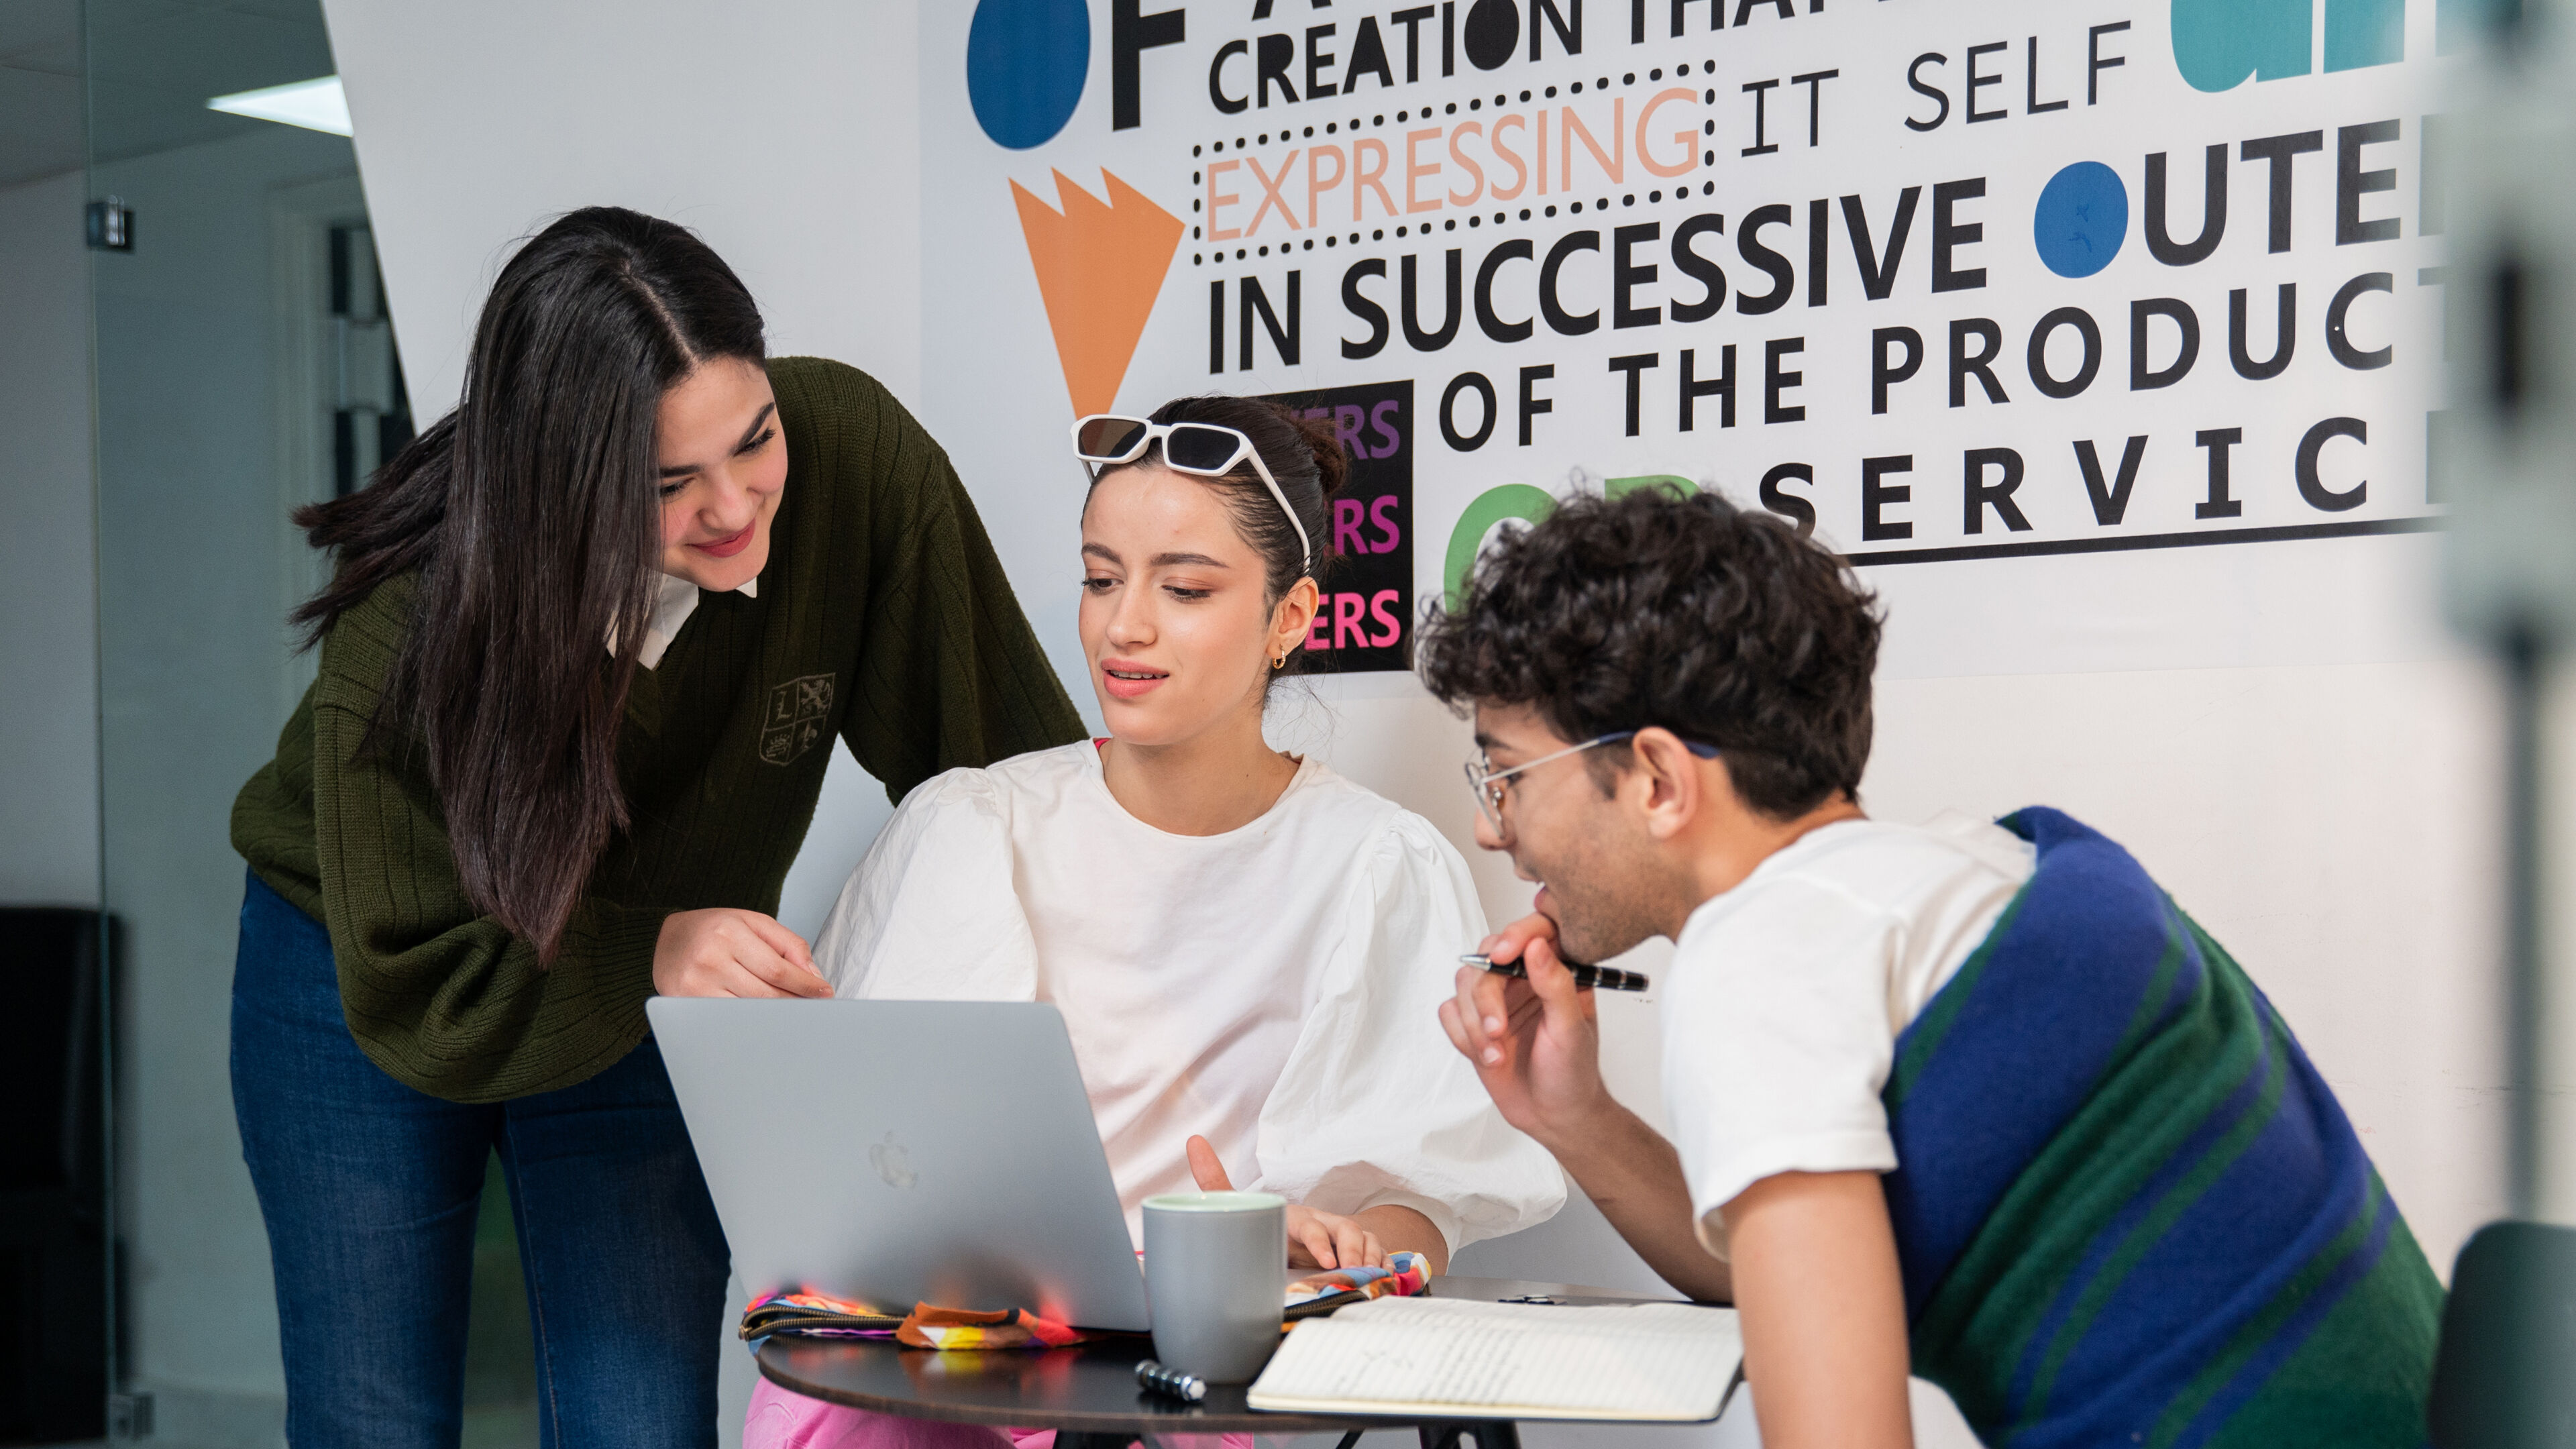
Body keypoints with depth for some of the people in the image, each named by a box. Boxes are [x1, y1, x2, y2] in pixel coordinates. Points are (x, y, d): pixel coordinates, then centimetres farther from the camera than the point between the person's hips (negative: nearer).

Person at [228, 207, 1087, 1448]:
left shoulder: (853, 455, -28)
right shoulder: (408, 633, -32)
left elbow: (1003, 767, -19)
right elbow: (409, 993, -26)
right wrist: (646, 957, -42)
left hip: (660, 992, 2)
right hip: (361, 988, -1)